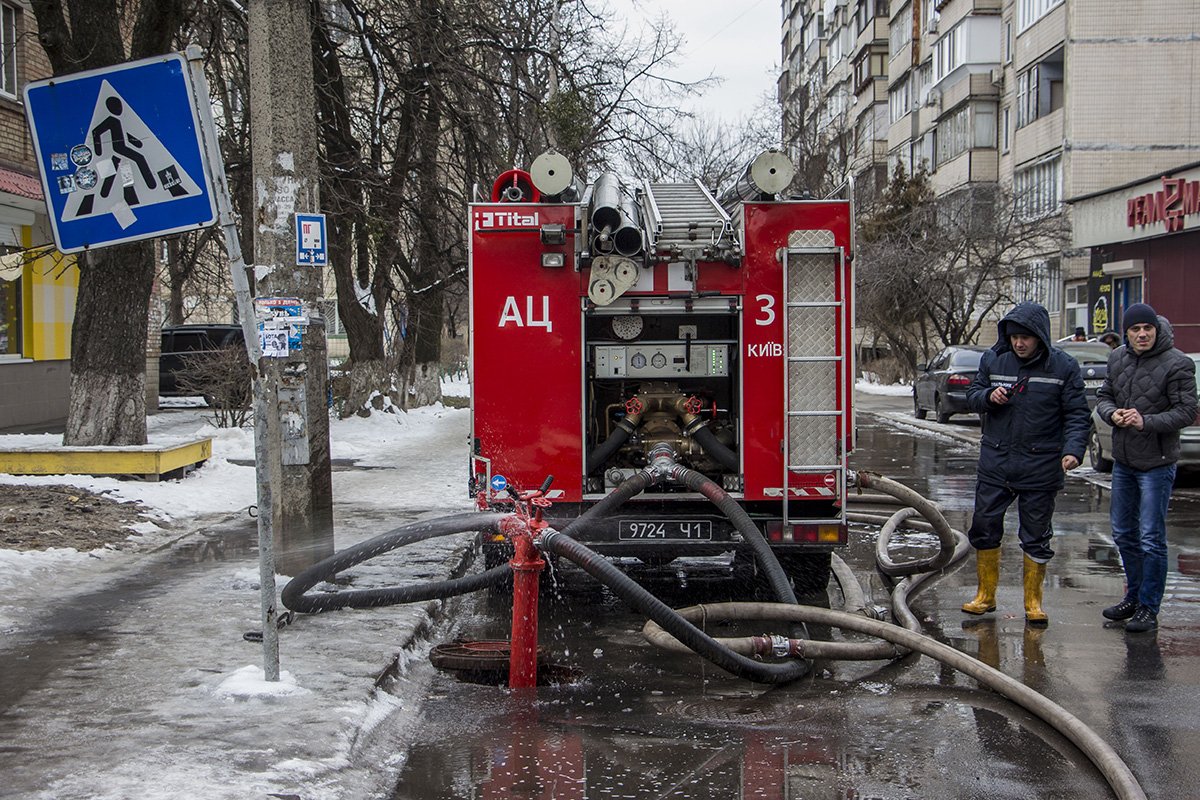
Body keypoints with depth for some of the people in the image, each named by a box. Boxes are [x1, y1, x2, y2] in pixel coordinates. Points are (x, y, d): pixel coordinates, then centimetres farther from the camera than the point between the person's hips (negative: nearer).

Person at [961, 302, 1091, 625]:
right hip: (995, 464, 3)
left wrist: (1073, 450, -19)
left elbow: (1077, 415, -4)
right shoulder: (993, 360, 3)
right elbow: (972, 395, 11)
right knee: (984, 529, 7)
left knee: (1036, 537, 6)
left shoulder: (1063, 367, -5)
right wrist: (988, 396, -12)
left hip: (1040, 468, -3)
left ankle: (1033, 601, 20)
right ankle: (986, 595, 22)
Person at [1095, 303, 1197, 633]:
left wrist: (1146, 422, -26)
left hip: (1156, 463, -7)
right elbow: (1103, 395, 13)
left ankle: (1149, 609, 7)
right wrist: (1111, 413, -9)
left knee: (1151, 540, -3)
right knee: (1123, 534, 16)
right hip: (1123, 460, 7)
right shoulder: (1118, 359, 6)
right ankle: (1134, 596, 32)